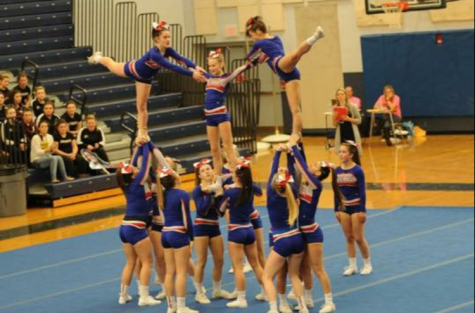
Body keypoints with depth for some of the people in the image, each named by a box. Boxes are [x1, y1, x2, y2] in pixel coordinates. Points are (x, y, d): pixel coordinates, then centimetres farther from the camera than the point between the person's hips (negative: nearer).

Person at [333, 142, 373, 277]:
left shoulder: (357, 170, -14)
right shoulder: (337, 171, 1)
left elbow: (362, 191, -13)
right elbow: (336, 192, 7)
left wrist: (362, 210, -15)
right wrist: (336, 210, 7)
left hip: (356, 207, -5)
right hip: (344, 208, 5)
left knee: (359, 238, 0)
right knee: (349, 238, 9)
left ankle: (368, 265, 15)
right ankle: (352, 266, 18)